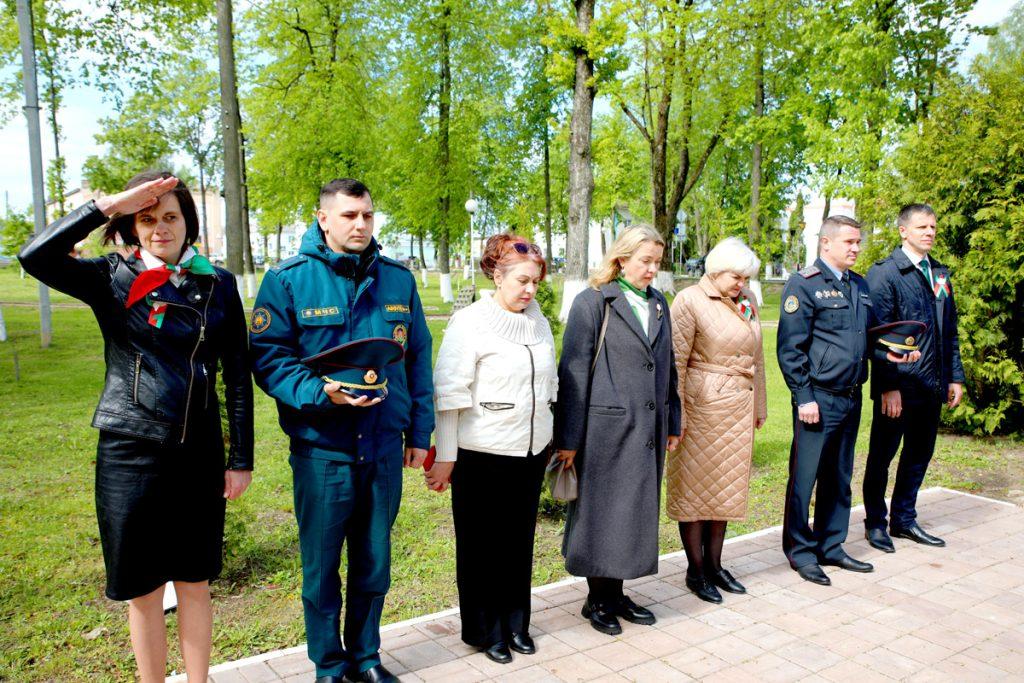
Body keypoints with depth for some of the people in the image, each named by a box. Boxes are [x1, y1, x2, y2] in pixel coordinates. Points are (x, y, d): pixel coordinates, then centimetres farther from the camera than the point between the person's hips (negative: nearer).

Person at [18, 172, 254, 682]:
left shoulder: (217, 285, 2)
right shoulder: (111, 279, -1)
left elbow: (238, 378, 3)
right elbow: (35, 258, -21)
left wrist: (241, 460, 1)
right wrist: (108, 203, -21)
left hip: (199, 454, 1)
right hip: (129, 453, -1)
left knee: (194, 583, 13)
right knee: (143, 591, 12)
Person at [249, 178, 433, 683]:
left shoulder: (398, 280, 5)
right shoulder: (288, 279, -6)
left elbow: (418, 359, 9)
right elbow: (268, 357, -8)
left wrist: (419, 432, 7)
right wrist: (320, 393, -24)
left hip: (385, 448, 3)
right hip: (321, 448, -3)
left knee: (374, 564, 16)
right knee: (321, 567, 11)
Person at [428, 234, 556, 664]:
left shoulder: (538, 321, 7)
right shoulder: (470, 323, -11)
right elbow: (450, 395, -11)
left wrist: (548, 439, 18)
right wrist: (445, 459, -11)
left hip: (530, 451, 5)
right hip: (482, 454, -5)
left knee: (520, 541, 13)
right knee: (482, 545, 8)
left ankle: (515, 622, 30)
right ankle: (484, 629, 25)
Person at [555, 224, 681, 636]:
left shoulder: (658, 305, 13)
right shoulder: (593, 303, -6)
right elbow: (574, 371, -9)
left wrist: (672, 423, 17)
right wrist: (569, 437, -12)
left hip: (649, 430, 6)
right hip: (606, 429, -6)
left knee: (638, 511, 12)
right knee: (602, 512, 4)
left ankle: (616, 594, 27)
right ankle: (598, 599, 21)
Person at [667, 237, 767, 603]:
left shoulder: (748, 301, 9)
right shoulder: (690, 301, -11)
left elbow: (757, 356, 16)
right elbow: (676, 361, -13)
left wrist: (759, 406, 16)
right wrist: (676, 415, -15)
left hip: (739, 406, 7)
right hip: (702, 404, -6)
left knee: (727, 485, 13)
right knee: (695, 485, 4)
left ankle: (714, 563, 26)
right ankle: (695, 570, 16)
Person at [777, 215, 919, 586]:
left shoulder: (860, 285, 14)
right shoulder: (804, 284, -9)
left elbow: (868, 336, 20)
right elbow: (790, 349, -13)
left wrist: (888, 354, -1)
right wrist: (804, 397, -16)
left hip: (851, 398, 8)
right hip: (818, 399, -7)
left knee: (839, 478, 15)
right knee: (804, 477, 2)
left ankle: (831, 546, 29)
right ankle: (800, 551, 15)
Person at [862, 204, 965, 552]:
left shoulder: (940, 273, 13)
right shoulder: (884, 273, -9)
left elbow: (950, 330, 17)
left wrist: (955, 376, 12)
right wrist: (888, 386, -17)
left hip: (932, 385, 7)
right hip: (898, 386, -7)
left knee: (919, 454, 15)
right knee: (882, 456, 5)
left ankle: (904, 519, 29)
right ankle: (875, 522, 20)